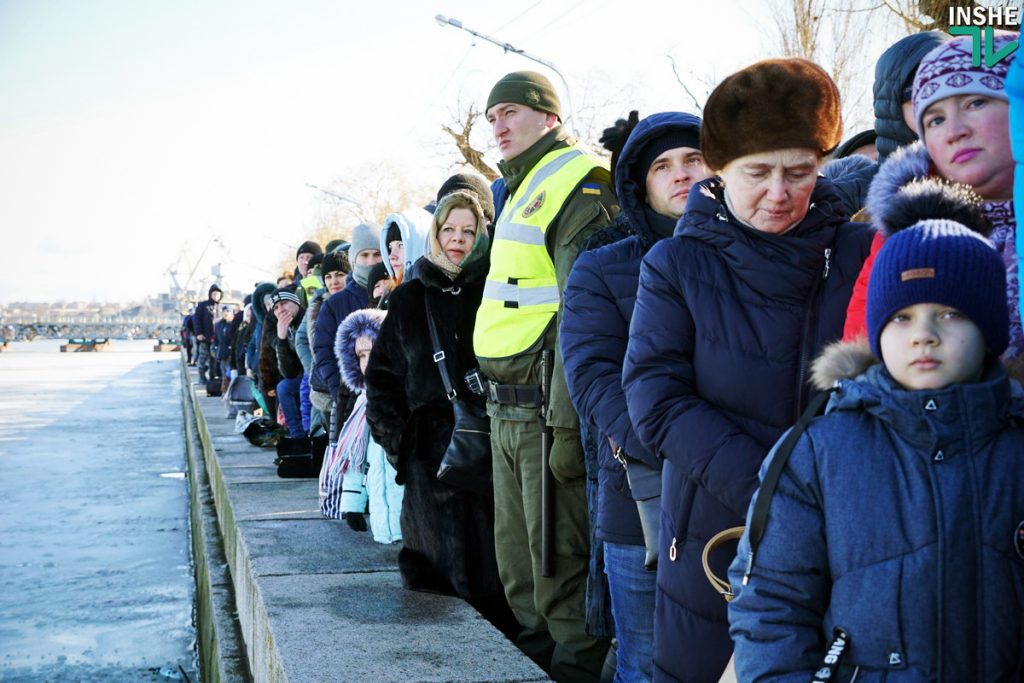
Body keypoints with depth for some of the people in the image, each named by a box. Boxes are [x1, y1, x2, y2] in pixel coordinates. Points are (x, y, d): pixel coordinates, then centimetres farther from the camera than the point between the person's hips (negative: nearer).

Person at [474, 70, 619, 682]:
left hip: (548, 403, -10)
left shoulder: (578, 180, -10)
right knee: (520, 561, 19)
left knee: (560, 561, -3)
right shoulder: (523, 188, 21)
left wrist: (566, 419, -22)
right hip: (508, 405, 10)